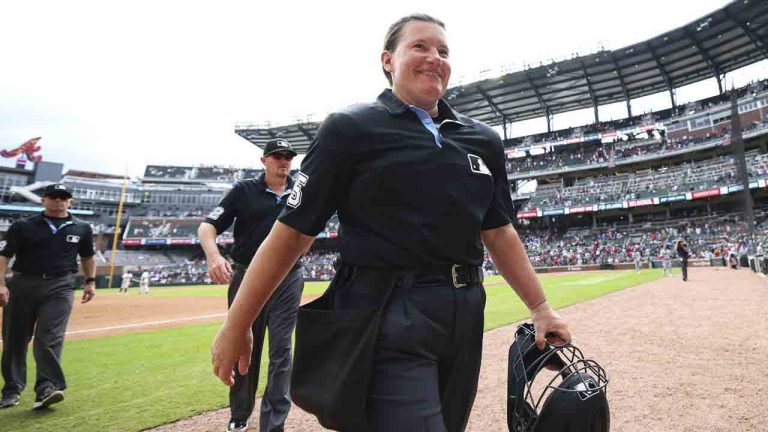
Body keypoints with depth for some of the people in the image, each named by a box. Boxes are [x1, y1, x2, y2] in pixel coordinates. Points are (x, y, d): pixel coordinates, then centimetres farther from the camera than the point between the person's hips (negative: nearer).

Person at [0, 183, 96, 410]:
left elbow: (87, 257, 20)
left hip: (60, 287, -1)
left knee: (50, 338, -12)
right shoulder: (23, 226, 3)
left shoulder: (82, 228, 9)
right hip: (22, 285, 1)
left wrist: (90, 281, 12)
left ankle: (46, 389, -16)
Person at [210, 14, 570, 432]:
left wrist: (540, 309, 12)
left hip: (465, 316, 6)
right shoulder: (350, 127, -3)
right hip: (387, 318, -5)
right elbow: (292, 232, -5)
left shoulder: (483, 139, 12)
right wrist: (235, 327, -3)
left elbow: (498, 232, 16)